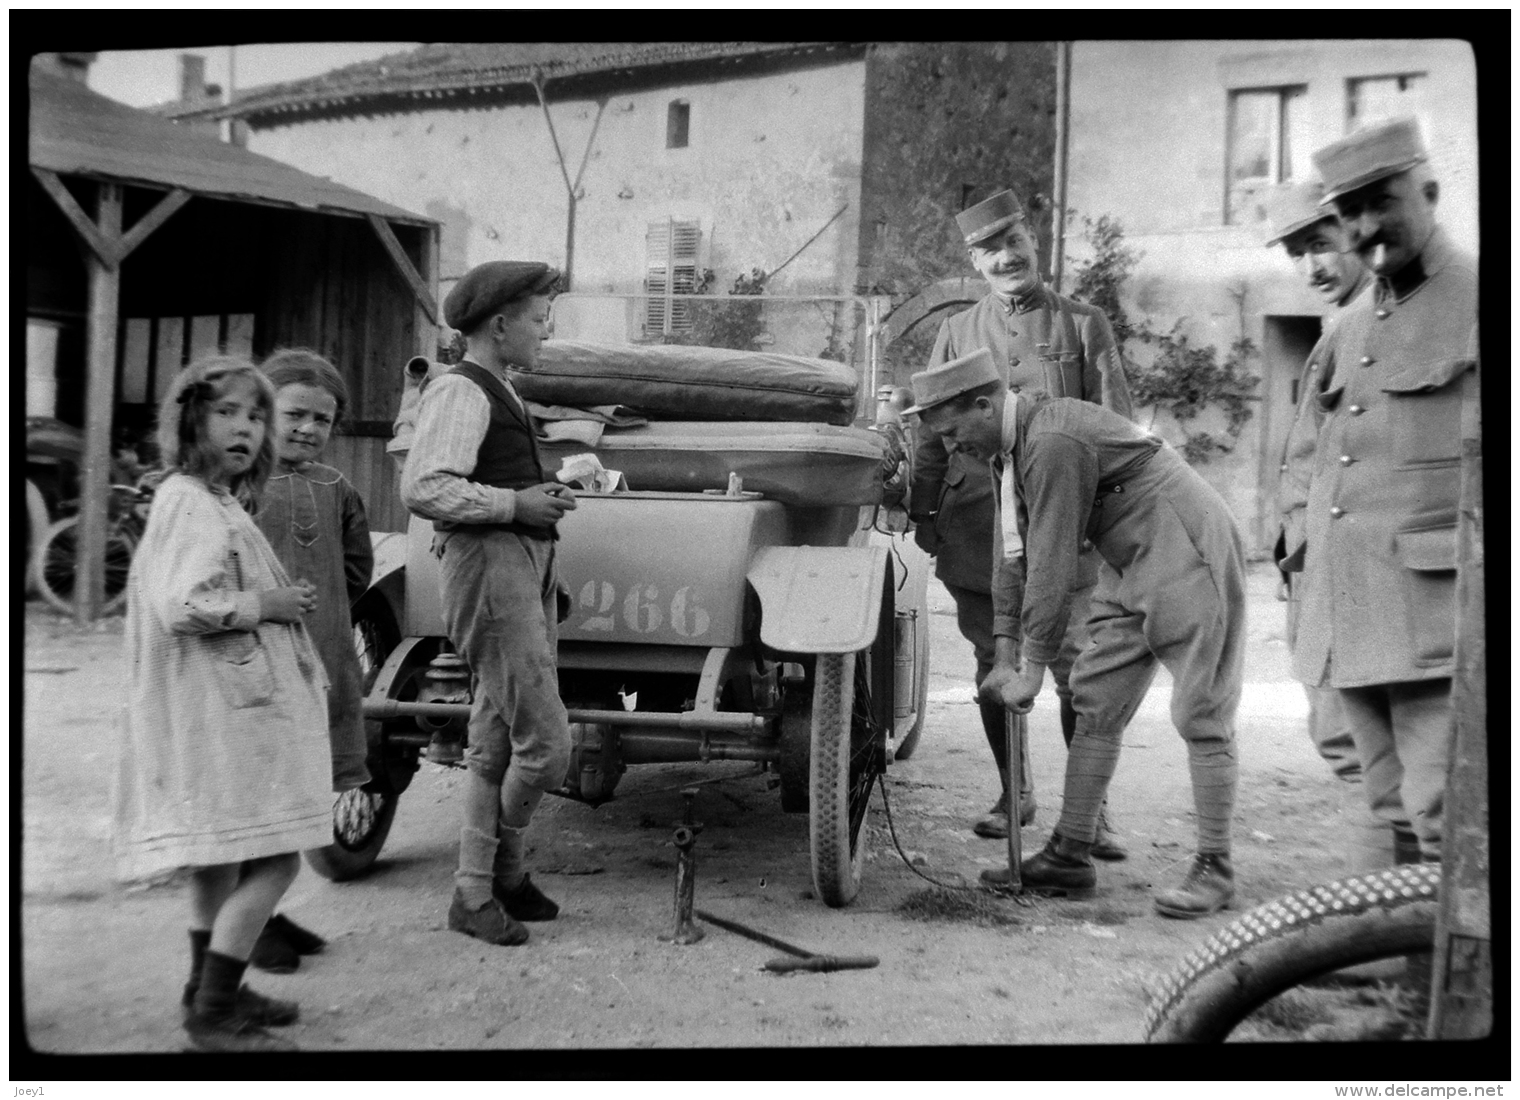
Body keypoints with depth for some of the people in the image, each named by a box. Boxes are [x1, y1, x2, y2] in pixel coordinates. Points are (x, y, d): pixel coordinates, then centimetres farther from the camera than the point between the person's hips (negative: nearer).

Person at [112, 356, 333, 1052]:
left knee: (224, 857, 20)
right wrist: (267, 605, -15)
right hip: (226, 708, -11)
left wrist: (274, 599, 11)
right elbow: (181, 606, -26)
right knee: (275, 859, -7)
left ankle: (211, 990, 33)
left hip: (232, 704, 11)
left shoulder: (215, 501, 15)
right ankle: (212, 1017, 1)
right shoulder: (192, 503, -15)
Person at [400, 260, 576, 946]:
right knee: (545, 742, -9)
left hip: (526, 564, 10)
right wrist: (515, 504, -18)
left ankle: (477, 892, 24)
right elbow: (422, 487, -22)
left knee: (495, 743, 14)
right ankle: (502, 869, 15)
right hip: (488, 564, -10)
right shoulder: (459, 392, -11)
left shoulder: (501, 393, 21)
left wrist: (540, 494, 11)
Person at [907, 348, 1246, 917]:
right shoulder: (1009, 447, 5)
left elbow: (1051, 565, -25)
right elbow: (1011, 552, 8)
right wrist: (1004, 655, 5)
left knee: (1201, 715, -5)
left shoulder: (1053, 442, -25)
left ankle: (1214, 867, 5)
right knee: (1094, 701, 8)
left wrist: (1033, 668, -18)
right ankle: (1071, 856, 13)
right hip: (1129, 566, 10)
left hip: (1186, 554, -10)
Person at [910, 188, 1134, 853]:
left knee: (1075, 667, -4)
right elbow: (931, 431, 13)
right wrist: (923, 512, 5)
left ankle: (1091, 809, 8)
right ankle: (1014, 794, 24)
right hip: (977, 528, 2)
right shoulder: (957, 333, 13)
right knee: (996, 665, 9)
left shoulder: (1083, 325, 8)